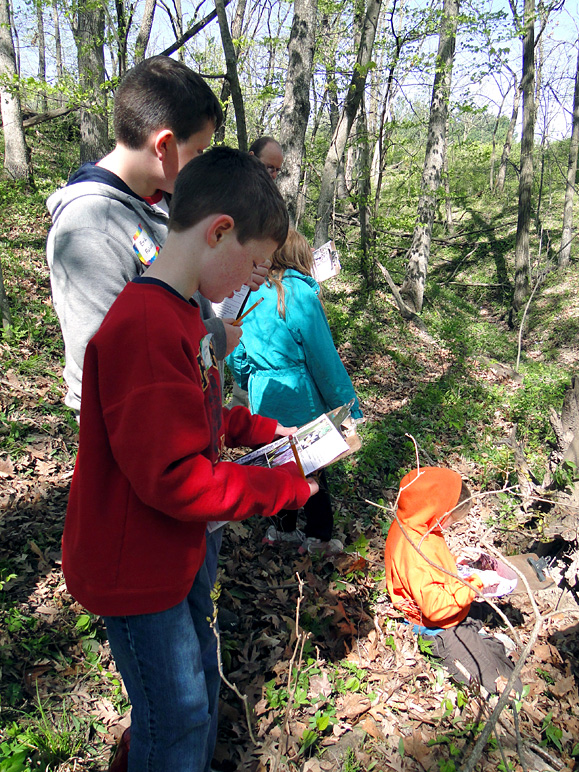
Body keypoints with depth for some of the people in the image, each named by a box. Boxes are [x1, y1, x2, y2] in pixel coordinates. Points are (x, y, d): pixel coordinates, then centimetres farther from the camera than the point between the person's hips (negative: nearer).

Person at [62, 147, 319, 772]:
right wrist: (286, 486, -20)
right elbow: (175, 479, -31)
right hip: (134, 571, -10)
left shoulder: (180, 314, 4)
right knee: (177, 717, 12)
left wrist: (263, 431, 3)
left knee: (200, 674, 27)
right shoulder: (146, 328, -31)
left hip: (174, 551, 10)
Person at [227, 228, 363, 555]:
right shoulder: (300, 295, -15)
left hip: (263, 398, 6)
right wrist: (347, 405, -6)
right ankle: (318, 538, 23)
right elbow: (323, 357, -14)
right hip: (300, 399, -6)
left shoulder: (251, 294, 4)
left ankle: (283, 528, 33)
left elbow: (235, 354, 10)